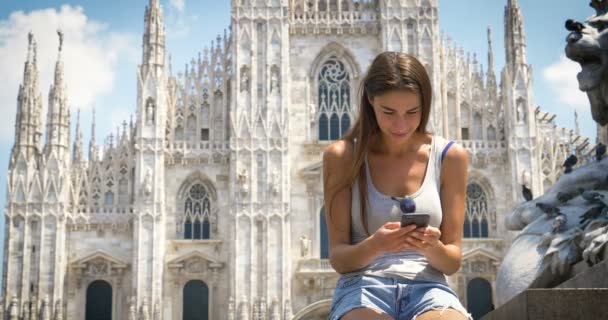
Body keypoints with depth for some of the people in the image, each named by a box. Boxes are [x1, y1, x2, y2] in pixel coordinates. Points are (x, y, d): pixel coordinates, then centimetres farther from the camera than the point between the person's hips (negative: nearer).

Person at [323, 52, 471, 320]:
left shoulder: (450, 156, 5)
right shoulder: (342, 156, 1)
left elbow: (453, 261, 7)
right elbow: (338, 257, 1)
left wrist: (432, 248, -16)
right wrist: (374, 246, -21)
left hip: (427, 288, 2)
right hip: (363, 287, -1)